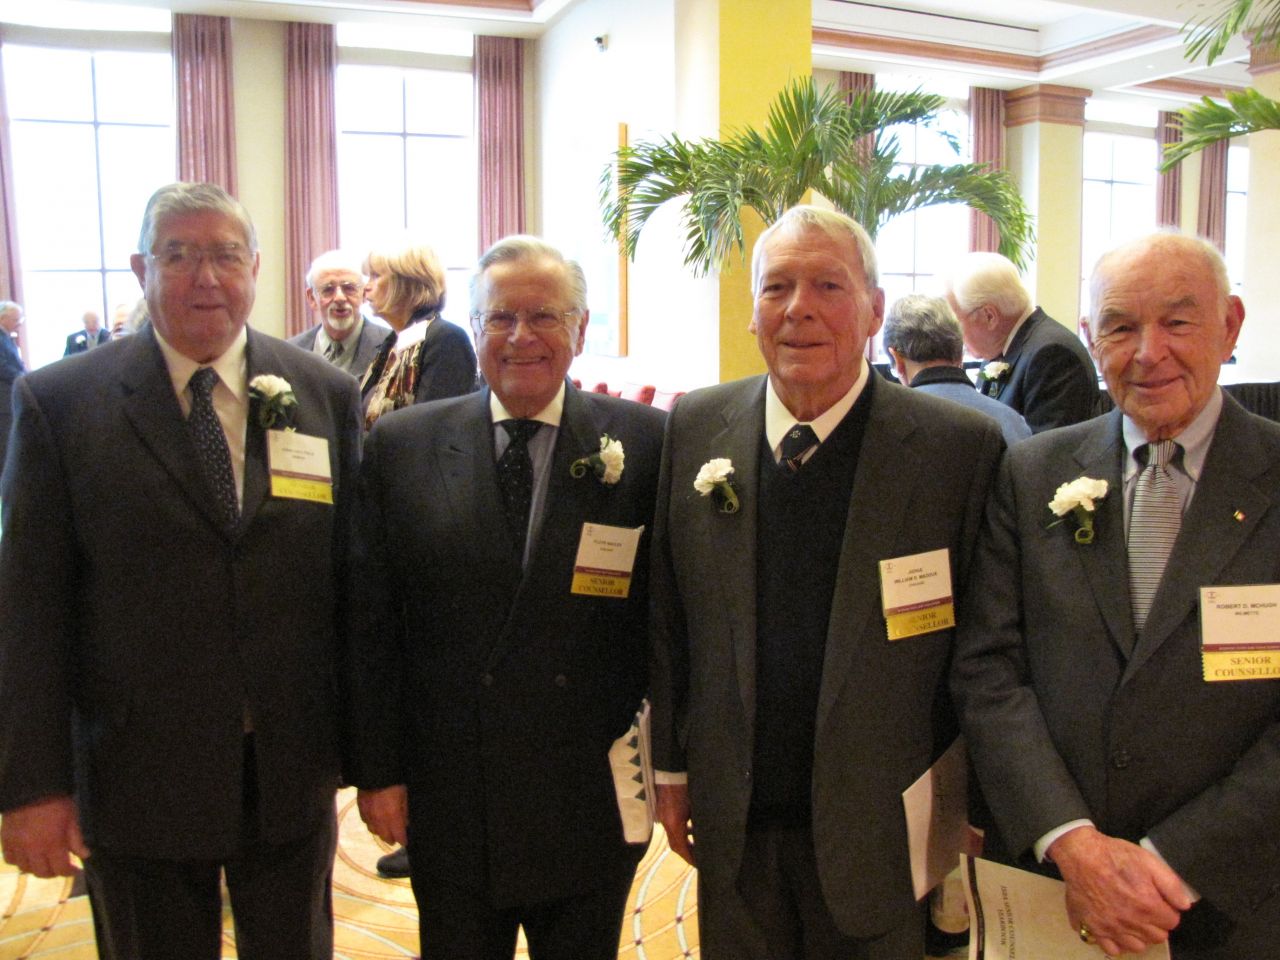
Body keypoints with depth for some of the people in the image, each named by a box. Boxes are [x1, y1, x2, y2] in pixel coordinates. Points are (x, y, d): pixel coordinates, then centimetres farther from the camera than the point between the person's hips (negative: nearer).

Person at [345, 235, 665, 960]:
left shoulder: (645, 442, -6)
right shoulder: (402, 445, -2)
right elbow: (372, 625, 1)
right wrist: (377, 770, 0)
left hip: (595, 799, 0)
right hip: (448, 803, 1)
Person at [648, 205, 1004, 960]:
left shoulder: (961, 446, -11)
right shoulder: (695, 429, -1)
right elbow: (669, 615, 5)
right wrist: (671, 765, 8)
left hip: (884, 832, -2)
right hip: (734, 827, 3)